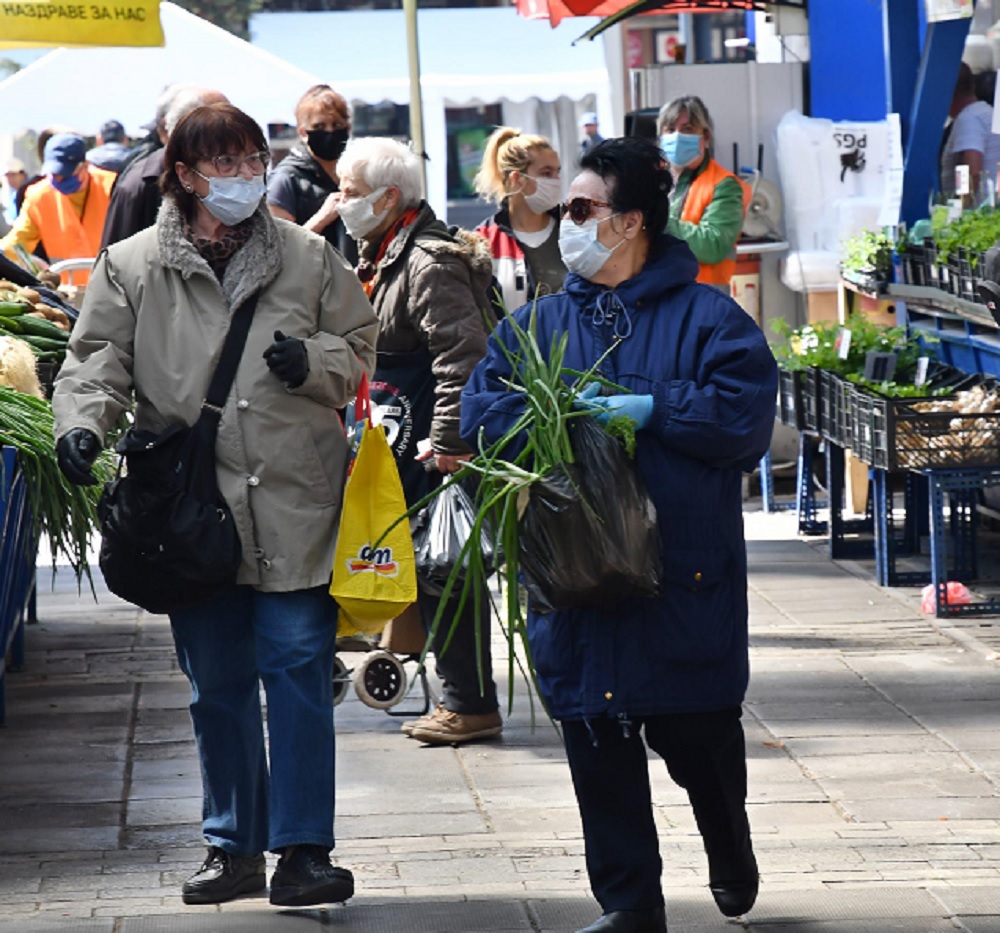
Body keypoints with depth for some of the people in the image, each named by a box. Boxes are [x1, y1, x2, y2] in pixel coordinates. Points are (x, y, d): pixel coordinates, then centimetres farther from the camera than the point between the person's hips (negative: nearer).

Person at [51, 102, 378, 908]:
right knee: (217, 683, 9)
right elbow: (98, 357, 3)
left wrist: (314, 360, -7)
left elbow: (360, 349, 15)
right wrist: (83, 422, -17)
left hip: (295, 508, -1)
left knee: (298, 671, -4)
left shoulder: (309, 259, 7)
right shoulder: (133, 267, 5)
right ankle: (234, 847, 20)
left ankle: (304, 848, 2)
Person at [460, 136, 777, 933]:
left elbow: (745, 417, -12)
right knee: (597, 743, 2)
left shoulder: (707, 319, -1)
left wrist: (652, 409, -18)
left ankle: (732, 854, 36)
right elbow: (481, 413, 2)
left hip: (685, 578, -3)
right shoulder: (538, 323, 12)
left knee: (698, 733, 7)